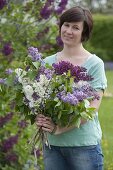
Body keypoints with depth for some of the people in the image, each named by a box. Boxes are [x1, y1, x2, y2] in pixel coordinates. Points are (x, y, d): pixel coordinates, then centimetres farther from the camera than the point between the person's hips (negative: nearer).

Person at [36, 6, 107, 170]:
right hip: (52, 144, 4)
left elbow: (92, 107, -10)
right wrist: (38, 118, -10)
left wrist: (60, 128, -18)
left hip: (84, 144, -3)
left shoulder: (95, 63, -4)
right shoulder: (47, 62, 9)